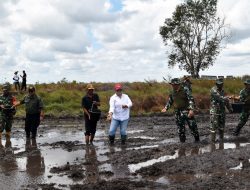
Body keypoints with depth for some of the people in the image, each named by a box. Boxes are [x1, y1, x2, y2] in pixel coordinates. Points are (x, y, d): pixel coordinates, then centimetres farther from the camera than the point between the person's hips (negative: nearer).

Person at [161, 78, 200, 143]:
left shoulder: (185, 90, -10)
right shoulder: (173, 92, 6)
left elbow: (191, 100, -13)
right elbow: (170, 101, 18)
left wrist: (191, 109, -23)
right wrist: (166, 108, 3)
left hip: (187, 111, -5)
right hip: (178, 112, 5)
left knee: (192, 125, -3)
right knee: (180, 127, 7)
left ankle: (197, 139, 12)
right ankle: (182, 141, 16)